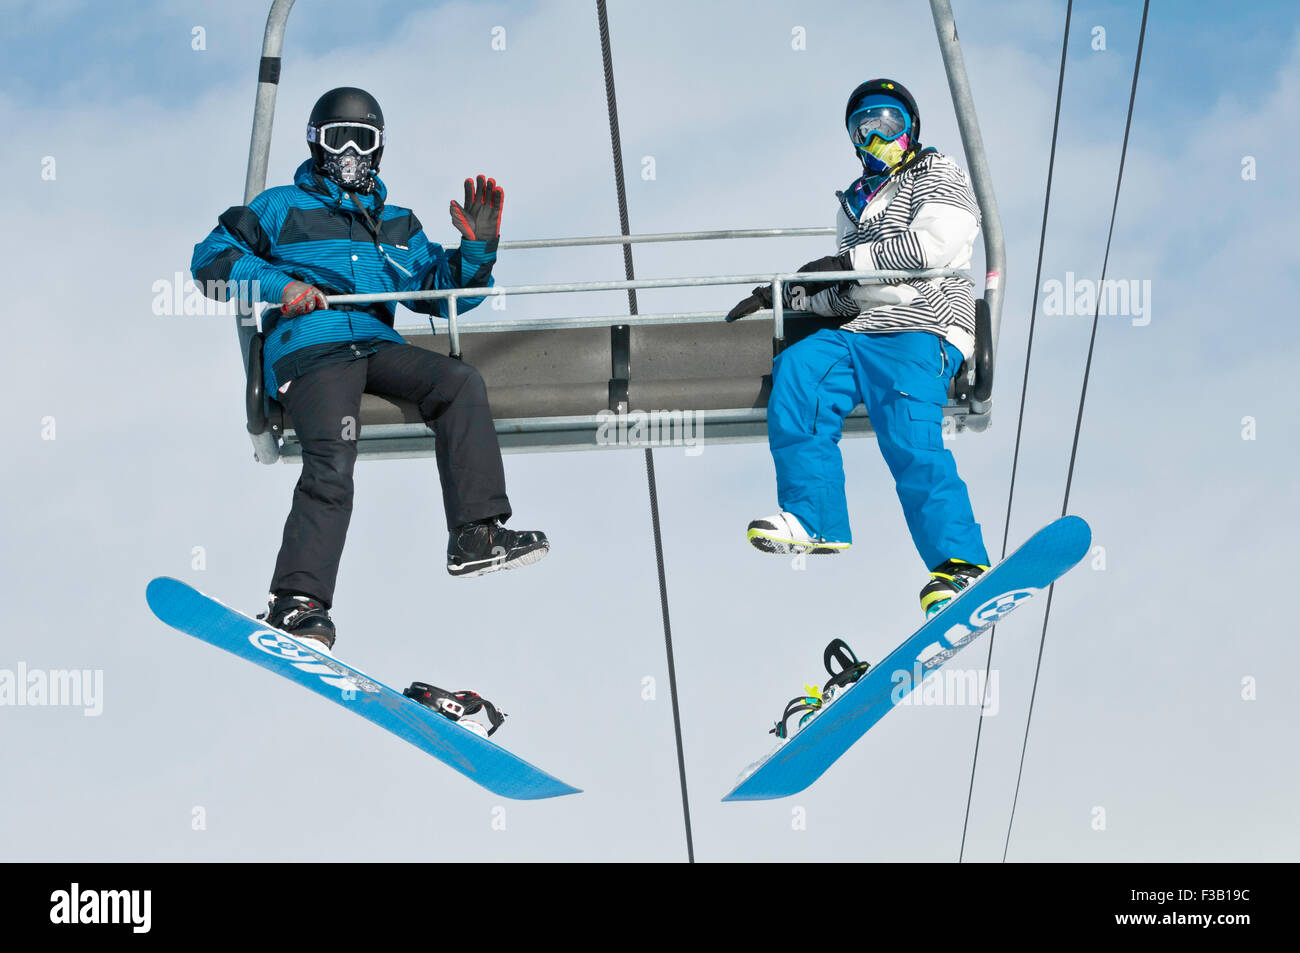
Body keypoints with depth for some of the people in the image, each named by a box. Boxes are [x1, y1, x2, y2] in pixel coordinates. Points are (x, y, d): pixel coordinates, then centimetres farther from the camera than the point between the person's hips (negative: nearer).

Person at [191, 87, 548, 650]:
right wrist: (277, 284, -5)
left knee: (461, 384, -24)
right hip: (309, 344, -4)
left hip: (377, 344, 4)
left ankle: (476, 536, -27)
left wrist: (476, 248, 7)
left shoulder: (396, 224, 32)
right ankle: (297, 603, -31)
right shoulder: (282, 207, 21)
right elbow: (213, 258, 13)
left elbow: (442, 290, 28)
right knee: (332, 463, -28)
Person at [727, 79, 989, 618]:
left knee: (910, 437, -27)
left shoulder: (938, 177, 11)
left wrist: (851, 261, -8)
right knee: (798, 371, -21)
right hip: (859, 332, 7)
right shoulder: (855, 203, 31)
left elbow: (934, 244, -9)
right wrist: (788, 294, 11)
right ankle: (816, 521, -23)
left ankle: (960, 561, -32)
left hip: (921, 330, -6)